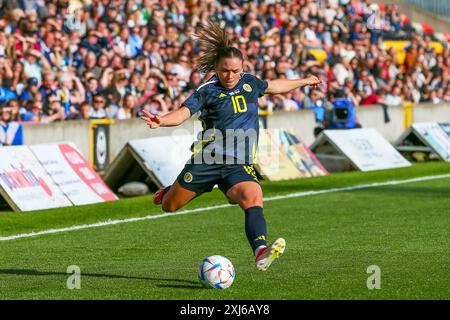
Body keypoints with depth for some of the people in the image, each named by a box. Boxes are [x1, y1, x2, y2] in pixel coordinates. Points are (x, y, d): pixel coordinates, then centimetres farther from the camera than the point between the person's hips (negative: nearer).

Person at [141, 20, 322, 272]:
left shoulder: (249, 82, 12)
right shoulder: (207, 91, -3)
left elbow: (273, 86, 33)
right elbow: (184, 112, -17)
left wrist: (304, 82, 45)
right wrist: (161, 121, -38)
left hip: (239, 165, 2)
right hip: (208, 160, -2)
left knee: (253, 198, -28)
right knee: (169, 206, 8)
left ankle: (261, 253, -47)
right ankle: (169, 192, 47)